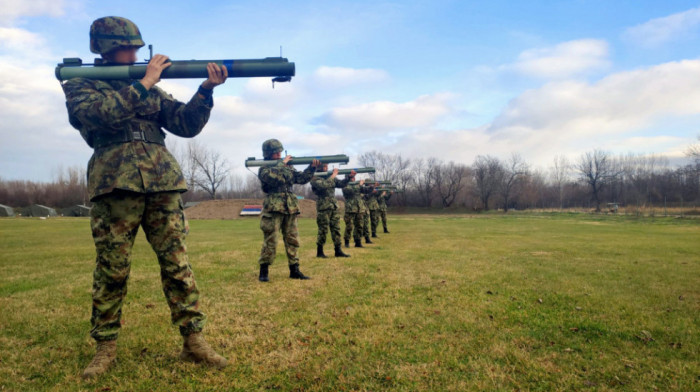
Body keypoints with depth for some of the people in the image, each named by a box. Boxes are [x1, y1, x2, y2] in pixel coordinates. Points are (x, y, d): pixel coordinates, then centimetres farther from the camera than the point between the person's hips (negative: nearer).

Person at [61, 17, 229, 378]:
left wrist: (206, 90, -3)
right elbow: (99, 113, -12)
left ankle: (194, 341, 6)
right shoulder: (79, 84, 11)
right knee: (111, 271, 3)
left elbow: (187, 124, 12)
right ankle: (106, 347, 18)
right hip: (114, 186, -3)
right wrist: (143, 84, -8)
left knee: (177, 265, 0)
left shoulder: (150, 88, 21)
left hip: (163, 185, 3)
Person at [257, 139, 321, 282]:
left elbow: (302, 178, 11)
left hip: (290, 209, 6)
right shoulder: (264, 169, -1)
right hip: (273, 209, -5)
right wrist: (282, 163, -13)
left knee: (292, 240, 7)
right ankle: (263, 271, 6)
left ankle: (294, 270, 15)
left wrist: (312, 167, -2)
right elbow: (272, 176, -23)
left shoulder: (288, 167, 16)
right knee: (270, 241, -4)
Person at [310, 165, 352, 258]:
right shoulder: (315, 178, -6)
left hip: (334, 207, 7)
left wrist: (349, 176, -1)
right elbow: (323, 185, -24)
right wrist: (333, 176, -18)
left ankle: (338, 251, 10)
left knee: (336, 229, 5)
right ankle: (319, 252, 10)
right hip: (323, 208, -6)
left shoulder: (330, 177, 15)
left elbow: (341, 184, 13)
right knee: (323, 230, -1)